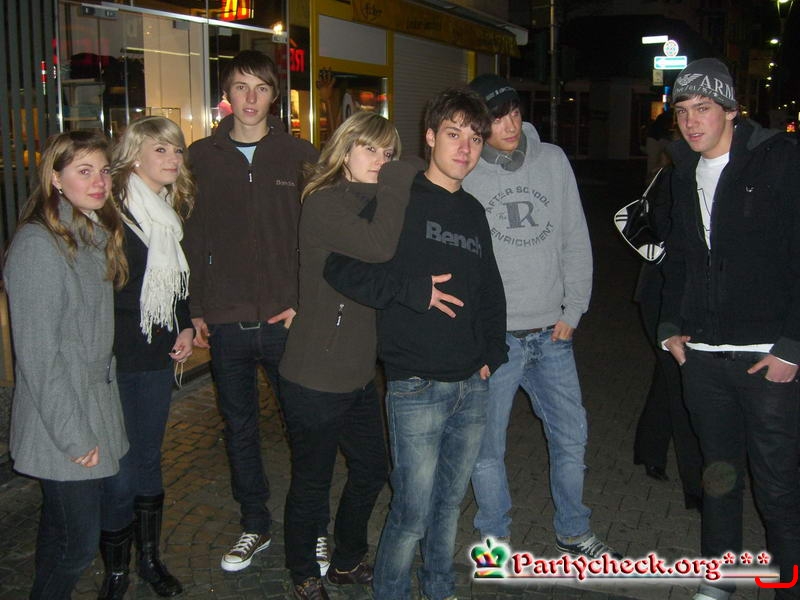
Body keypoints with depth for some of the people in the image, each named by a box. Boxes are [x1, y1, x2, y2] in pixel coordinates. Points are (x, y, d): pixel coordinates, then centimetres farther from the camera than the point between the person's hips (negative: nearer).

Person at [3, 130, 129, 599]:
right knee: (79, 543, 1)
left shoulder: (96, 234, 9)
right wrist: (73, 435, -19)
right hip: (62, 421, -8)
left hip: (98, 400, 8)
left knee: (60, 530, 20)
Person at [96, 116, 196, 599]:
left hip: (158, 356, 6)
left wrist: (185, 326, 10)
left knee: (150, 458, 17)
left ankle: (150, 557, 33)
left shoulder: (175, 210, 9)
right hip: (115, 359, -6)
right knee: (120, 469, 0)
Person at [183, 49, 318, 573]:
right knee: (240, 427, 13)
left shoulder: (300, 156, 1)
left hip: (286, 319, -2)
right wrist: (194, 309, 2)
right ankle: (255, 526, 30)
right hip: (225, 322, 2)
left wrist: (305, 301, -9)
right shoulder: (201, 157, 6)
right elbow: (191, 239, 7)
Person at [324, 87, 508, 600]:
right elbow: (342, 267, -14)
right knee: (414, 512, 0)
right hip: (417, 388, -6)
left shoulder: (473, 212, 13)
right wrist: (411, 292, -18)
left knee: (451, 502, 18)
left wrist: (492, 356, 12)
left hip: (472, 386, 6)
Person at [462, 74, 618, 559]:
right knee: (488, 444, 5)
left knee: (571, 435, 12)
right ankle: (495, 537, 26)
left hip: (552, 332, 4)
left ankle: (574, 531, 32)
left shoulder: (553, 160, 5)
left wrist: (573, 310, 3)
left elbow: (576, 240, 8)